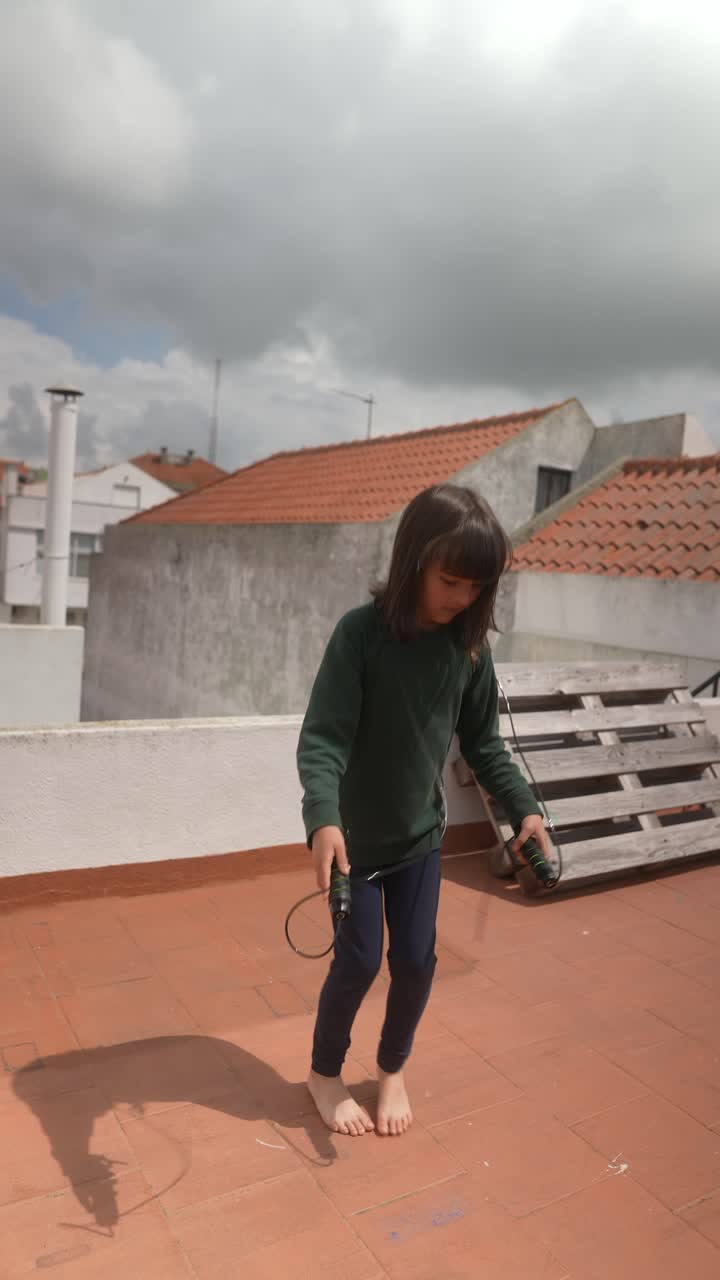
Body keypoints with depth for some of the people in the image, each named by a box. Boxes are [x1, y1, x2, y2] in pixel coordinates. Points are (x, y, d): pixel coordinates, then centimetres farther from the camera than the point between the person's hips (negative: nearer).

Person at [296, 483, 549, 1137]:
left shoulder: (469, 645, -7)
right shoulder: (361, 633, -22)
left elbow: (483, 741, 3)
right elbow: (323, 737, -25)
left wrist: (525, 809, -6)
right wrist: (323, 819, -39)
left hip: (421, 833, 4)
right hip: (355, 835, -4)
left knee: (417, 960, 10)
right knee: (359, 960, 5)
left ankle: (393, 1069, 39)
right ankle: (325, 1073, 34)